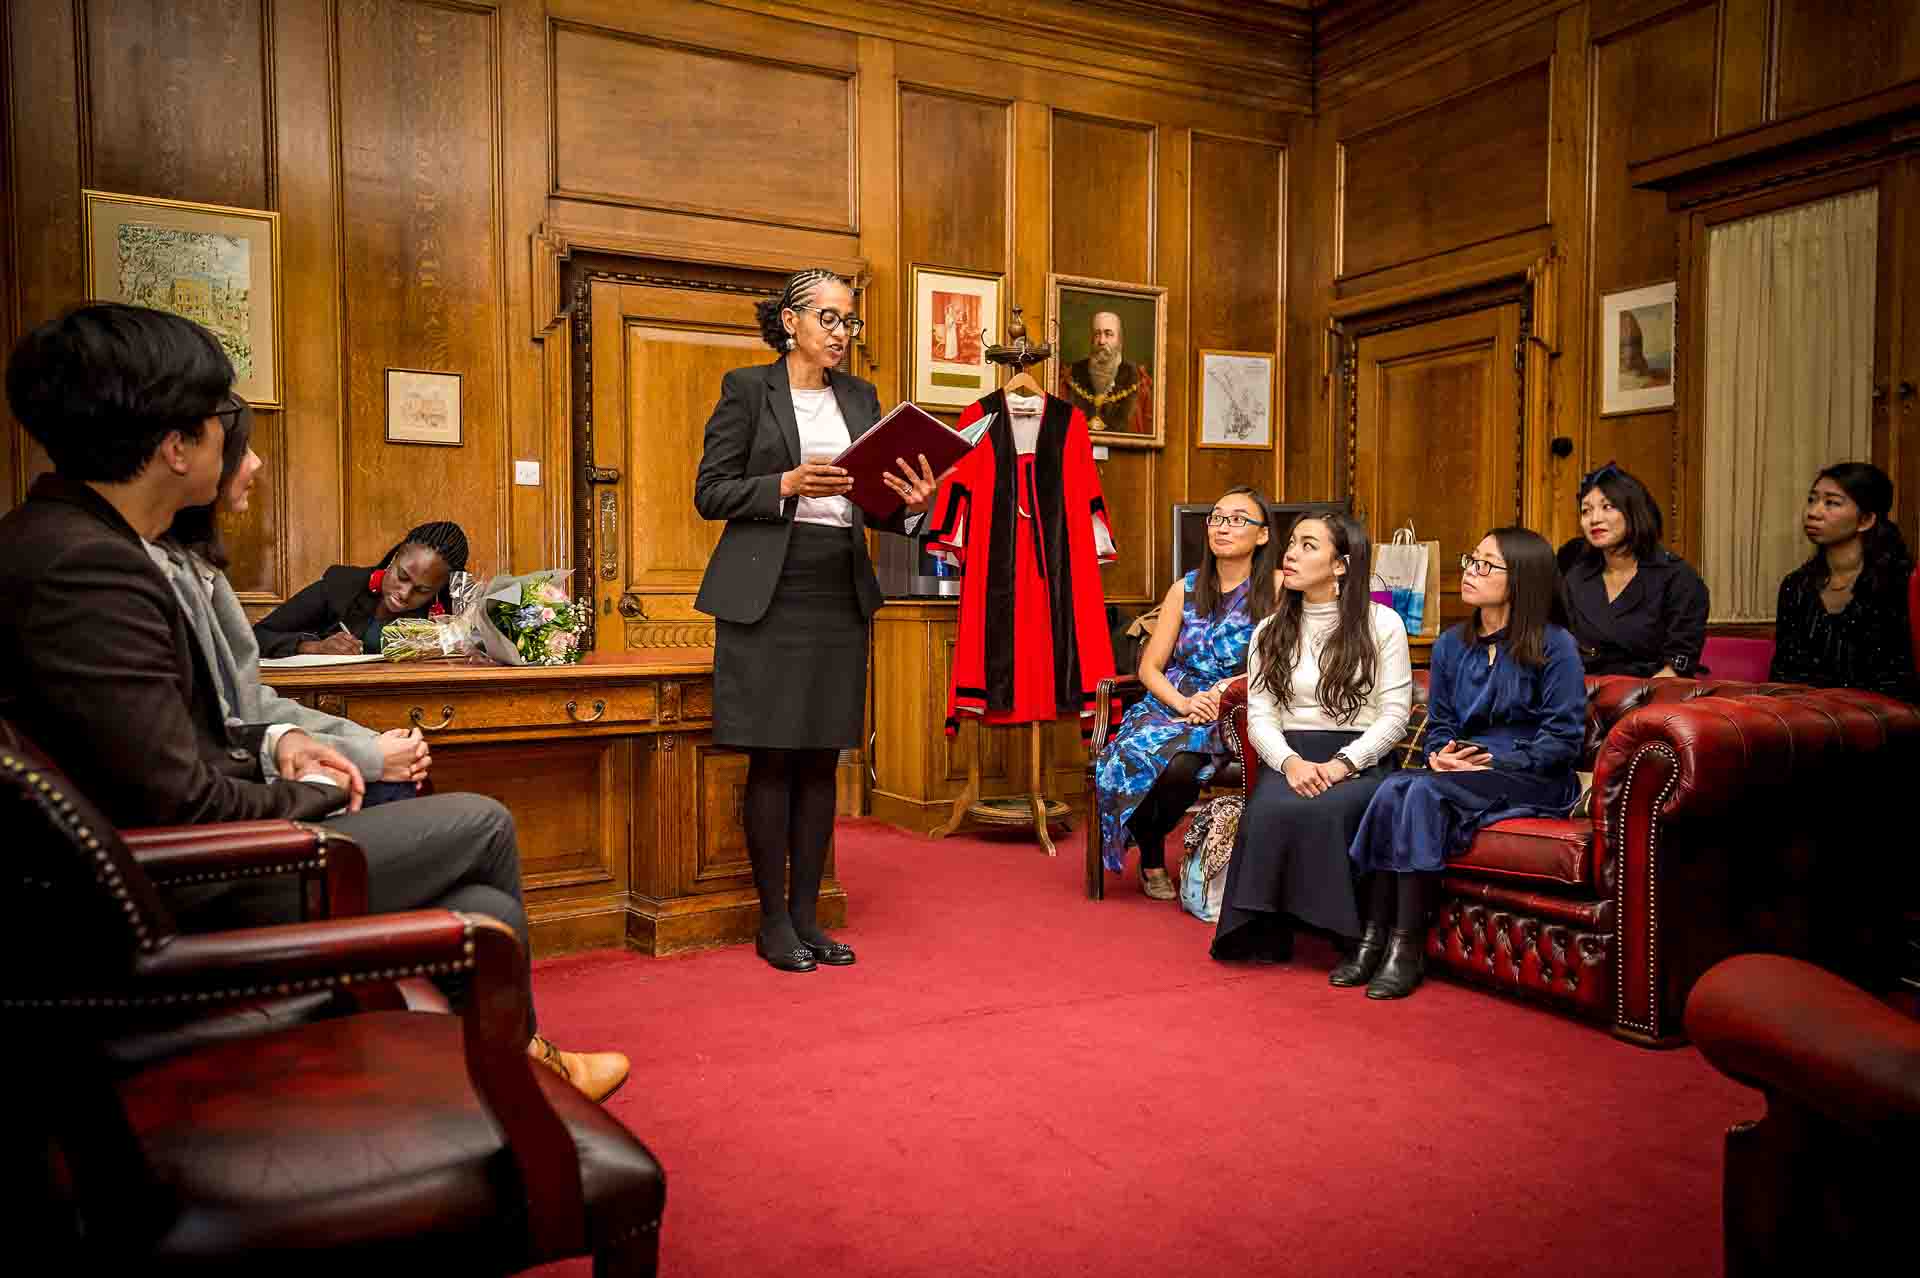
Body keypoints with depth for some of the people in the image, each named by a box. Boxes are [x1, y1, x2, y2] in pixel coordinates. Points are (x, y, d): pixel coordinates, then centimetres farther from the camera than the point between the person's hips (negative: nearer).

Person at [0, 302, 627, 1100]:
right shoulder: (91, 570, -25)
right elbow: (186, 806, -25)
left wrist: (269, 744, 4)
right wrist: (312, 794, -7)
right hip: (194, 897, -9)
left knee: (485, 910, 9)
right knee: (482, 823, 4)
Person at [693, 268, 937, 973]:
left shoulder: (860, 397, 15)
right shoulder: (747, 388, 1)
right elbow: (710, 491, -3)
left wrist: (908, 502, -6)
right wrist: (789, 484, -17)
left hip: (842, 595, 5)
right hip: (767, 597, -4)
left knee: (821, 761, 7)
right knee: (772, 760, -1)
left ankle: (806, 913, 16)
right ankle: (773, 921, 10)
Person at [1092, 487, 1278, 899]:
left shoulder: (1275, 588, 1)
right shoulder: (1186, 589, 11)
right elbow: (1149, 668, 9)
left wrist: (1226, 694, -19)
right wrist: (1183, 702, -11)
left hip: (1234, 716, -3)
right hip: (1171, 705, 3)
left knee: (1179, 764, -34)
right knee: (1141, 753, -30)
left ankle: (1152, 851, 0)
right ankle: (1151, 857, -1)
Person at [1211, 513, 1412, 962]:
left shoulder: (1382, 623, 4)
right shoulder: (1270, 632, 14)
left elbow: (1395, 715, -1)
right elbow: (1259, 717, 6)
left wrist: (1340, 765, -15)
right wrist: (1290, 762, -15)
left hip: (1363, 760, -2)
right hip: (1290, 757, 2)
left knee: (1323, 813, -35)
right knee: (1269, 812, -32)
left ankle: (1347, 935, -16)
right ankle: (1267, 933, -17)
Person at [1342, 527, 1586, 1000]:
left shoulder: (1554, 645, -4)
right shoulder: (1451, 645, 14)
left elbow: (1564, 739, -9)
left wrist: (1493, 761, -16)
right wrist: (1440, 754, -4)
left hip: (1533, 782, -5)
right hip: (1460, 773, 5)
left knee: (1425, 792, -32)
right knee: (1393, 789, -27)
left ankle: (1406, 947, -29)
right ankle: (1373, 938, -28)